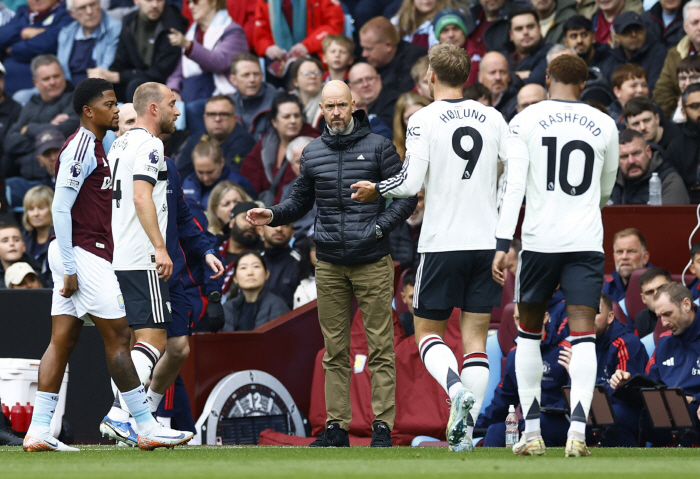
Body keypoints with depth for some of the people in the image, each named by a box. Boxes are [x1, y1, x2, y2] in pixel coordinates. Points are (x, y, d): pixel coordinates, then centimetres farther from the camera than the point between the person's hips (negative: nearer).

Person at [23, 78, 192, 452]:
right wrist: (69, 267, -19)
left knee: (62, 341, 5)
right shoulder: (80, 148, -13)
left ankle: (38, 431, 2)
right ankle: (146, 428, -2)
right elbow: (60, 208, -18)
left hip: (78, 259, 10)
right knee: (118, 337, -6)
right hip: (84, 257, -10)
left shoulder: (95, 147, 19)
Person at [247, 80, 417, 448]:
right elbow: (300, 200, 20)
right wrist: (272, 216, 2)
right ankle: (336, 425, 7)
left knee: (380, 346, -5)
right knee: (334, 349, 4)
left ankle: (382, 425, -4)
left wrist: (380, 227, -12)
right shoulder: (312, 153, 12)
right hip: (329, 265, 3)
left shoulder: (378, 147, 1)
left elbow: (406, 196, 1)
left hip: (372, 262, -3)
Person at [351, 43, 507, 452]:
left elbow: (411, 183, -13)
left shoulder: (424, 120, -7)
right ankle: (467, 429, -1)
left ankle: (457, 391, -20)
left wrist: (375, 190, 6)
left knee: (428, 331, 7)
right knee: (476, 337, 6)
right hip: (488, 241, 3)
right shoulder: (493, 119, 5)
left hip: (442, 242, -3)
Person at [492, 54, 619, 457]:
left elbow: (514, 183, -9)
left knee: (529, 333, 14)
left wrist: (503, 244, -11)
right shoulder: (605, 126, 6)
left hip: (540, 240, 0)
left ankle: (532, 432, 13)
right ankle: (578, 430, -20)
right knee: (583, 336, -4)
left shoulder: (525, 121, -1)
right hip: (587, 242, 0)